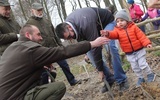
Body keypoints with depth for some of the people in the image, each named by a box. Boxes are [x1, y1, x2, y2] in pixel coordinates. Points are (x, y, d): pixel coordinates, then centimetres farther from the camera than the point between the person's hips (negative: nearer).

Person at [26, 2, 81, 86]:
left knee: (64, 65, 11)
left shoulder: (46, 21, 14)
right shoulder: (30, 23, -6)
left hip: (55, 48, 6)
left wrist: (61, 45, 16)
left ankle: (72, 81, 25)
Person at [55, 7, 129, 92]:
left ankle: (122, 80, -15)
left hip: (107, 21, -7)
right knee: (89, 51, -8)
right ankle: (109, 79, 1)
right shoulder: (67, 23, -18)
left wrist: (100, 69, -29)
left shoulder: (86, 25, -43)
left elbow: (95, 47, -37)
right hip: (96, 25, 7)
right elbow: (81, 39, -2)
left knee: (110, 47, -27)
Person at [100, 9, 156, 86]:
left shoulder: (133, 27, -7)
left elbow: (141, 36, -9)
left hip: (139, 50, -3)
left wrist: (147, 43, -20)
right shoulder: (117, 30, -4)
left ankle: (150, 74, 22)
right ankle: (140, 78, 31)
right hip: (129, 54, 3)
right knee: (135, 67, 11)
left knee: (143, 65, -3)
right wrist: (107, 33, -48)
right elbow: (113, 34, -25)